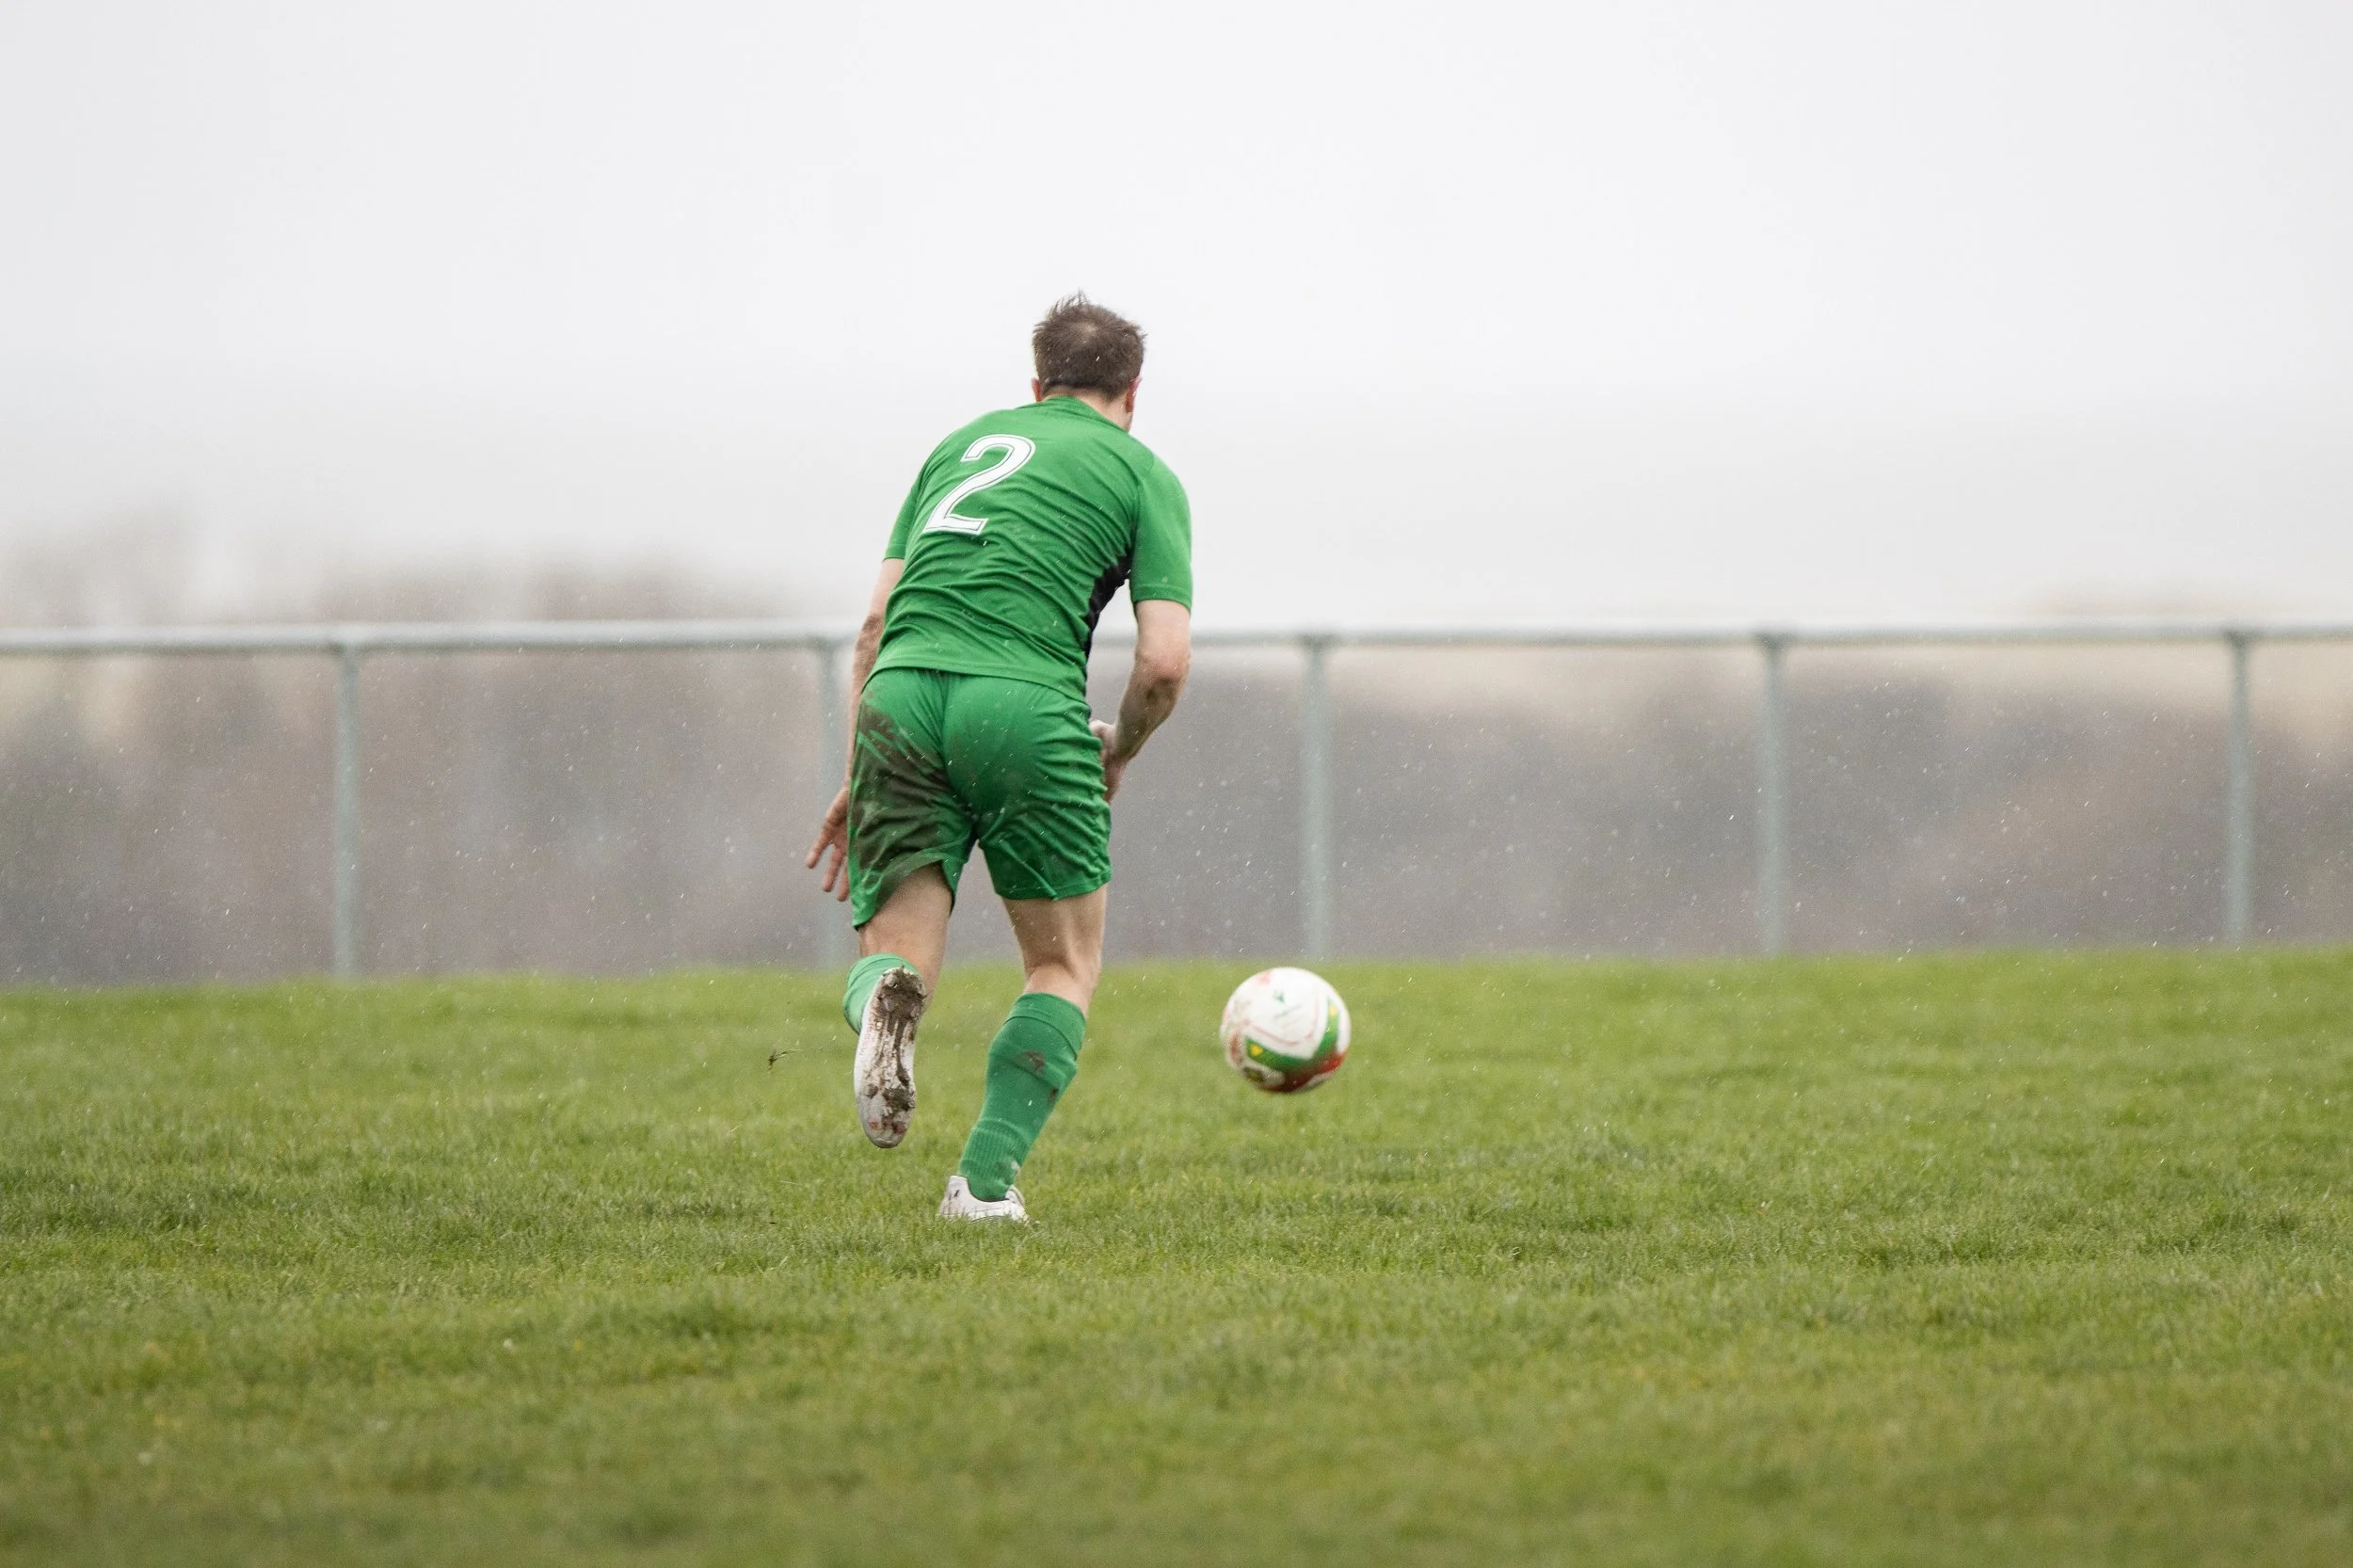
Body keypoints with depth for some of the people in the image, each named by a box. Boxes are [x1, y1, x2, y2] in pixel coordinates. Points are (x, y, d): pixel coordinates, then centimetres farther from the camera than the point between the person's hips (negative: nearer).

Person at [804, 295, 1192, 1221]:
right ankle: (986, 1180, -3)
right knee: (1066, 964, 14)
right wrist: (1119, 753, 22)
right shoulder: (1142, 474, 14)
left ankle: (885, 1003, -30)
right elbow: (1166, 659, 2)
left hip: (902, 695, 3)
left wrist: (856, 780, 22)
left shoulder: (963, 444, 27)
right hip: (1026, 703, -3)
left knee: (896, 952, 8)